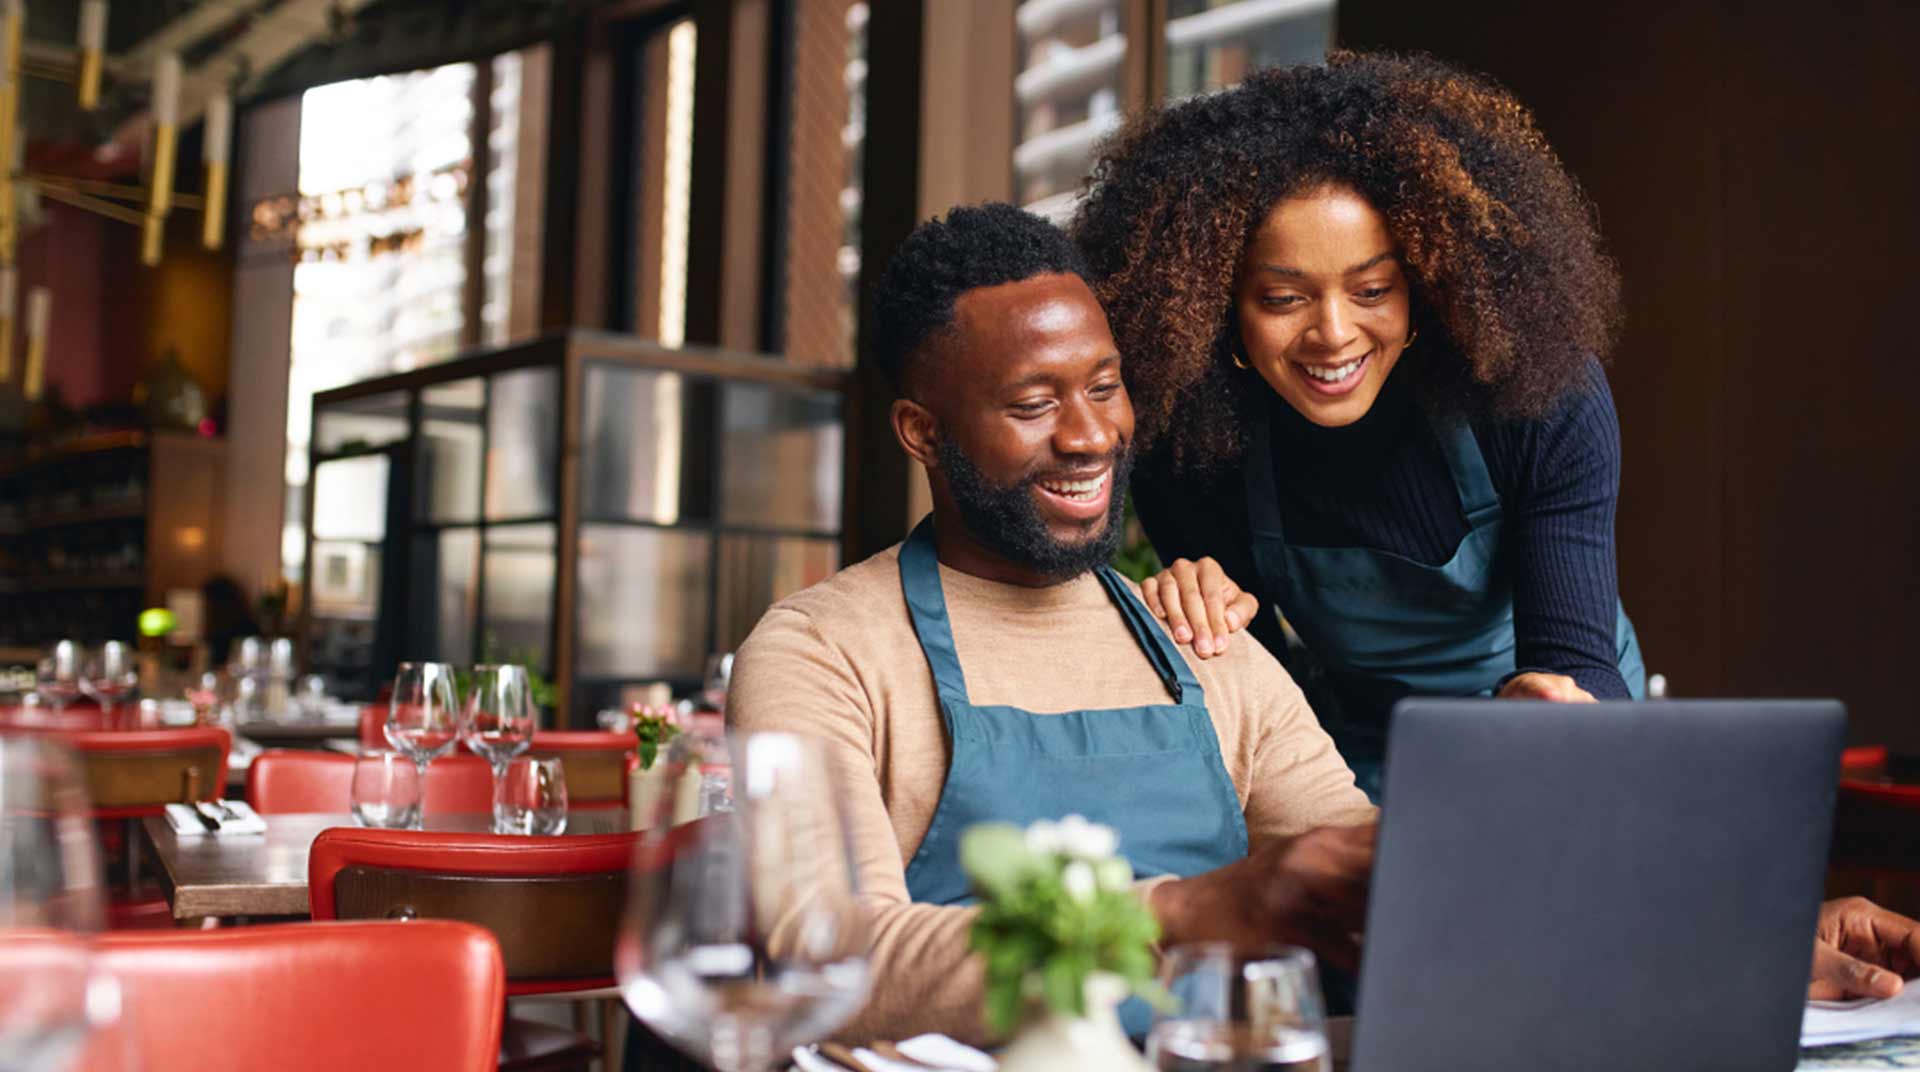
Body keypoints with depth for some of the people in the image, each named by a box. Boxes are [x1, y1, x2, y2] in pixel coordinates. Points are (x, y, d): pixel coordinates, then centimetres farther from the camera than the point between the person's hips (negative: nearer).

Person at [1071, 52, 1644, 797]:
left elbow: (1577, 658, -24)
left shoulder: (1545, 399, -22)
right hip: (1358, 761, 0)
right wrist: (1205, 615, -30)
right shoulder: (1183, 439, -19)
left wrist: (1547, 706, -47)